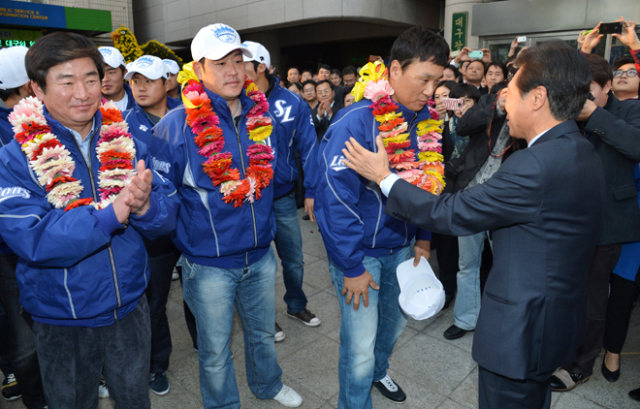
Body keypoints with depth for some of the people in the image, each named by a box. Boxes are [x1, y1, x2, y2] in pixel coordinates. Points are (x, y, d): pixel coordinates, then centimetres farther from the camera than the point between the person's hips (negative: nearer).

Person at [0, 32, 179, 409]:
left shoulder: (126, 144, -4)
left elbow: (168, 215, -7)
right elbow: (30, 239, -24)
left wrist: (145, 206, -29)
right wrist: (111, 213, -33)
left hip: (131, 308, 2)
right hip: (62, 322, -2)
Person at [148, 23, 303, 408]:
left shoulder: (263, 115, -1)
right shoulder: (175, 126, -16)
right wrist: (187, 234, -3)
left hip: (261, 253, 5)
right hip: (208, 263, -4)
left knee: (263, 333, 26)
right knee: (215, 351, 15)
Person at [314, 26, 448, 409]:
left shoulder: (425, 119, -2)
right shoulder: (357, 121, -23)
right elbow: (335, 197, -23)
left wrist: (424, 238, 9)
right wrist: (351, 267, -18)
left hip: (401, 246, 7)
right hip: (360, 251, -6)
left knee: (395, 322, 25)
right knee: (360, 348, 2)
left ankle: (378, 371, 55)